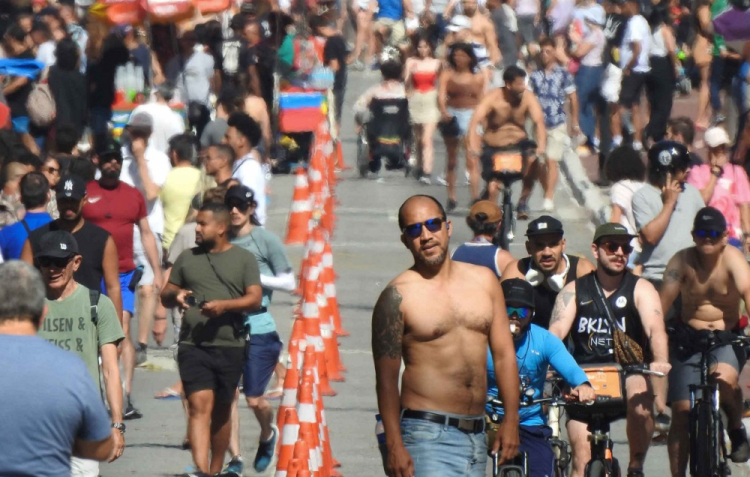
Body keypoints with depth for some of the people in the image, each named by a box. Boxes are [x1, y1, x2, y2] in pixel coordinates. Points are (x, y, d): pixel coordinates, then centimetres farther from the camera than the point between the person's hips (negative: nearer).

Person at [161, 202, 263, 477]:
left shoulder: (244, 259, 6)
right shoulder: (187, 258, 13)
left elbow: (255, 299, -3)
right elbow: (165, 296, 17)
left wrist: (225, 305, -20)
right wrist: (175, 296, -7)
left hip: (230, 347, 0)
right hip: (193, 345, 0)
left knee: (222, 411, 10)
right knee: (199, 406, -14)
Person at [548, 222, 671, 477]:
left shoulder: (640, 289, 1)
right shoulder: (575, 290, 4)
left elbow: (656, 329, -16)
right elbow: (556, 331, -9)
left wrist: (660, 361, -38)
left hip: (629, 373, -1)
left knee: (640, 398, -35)